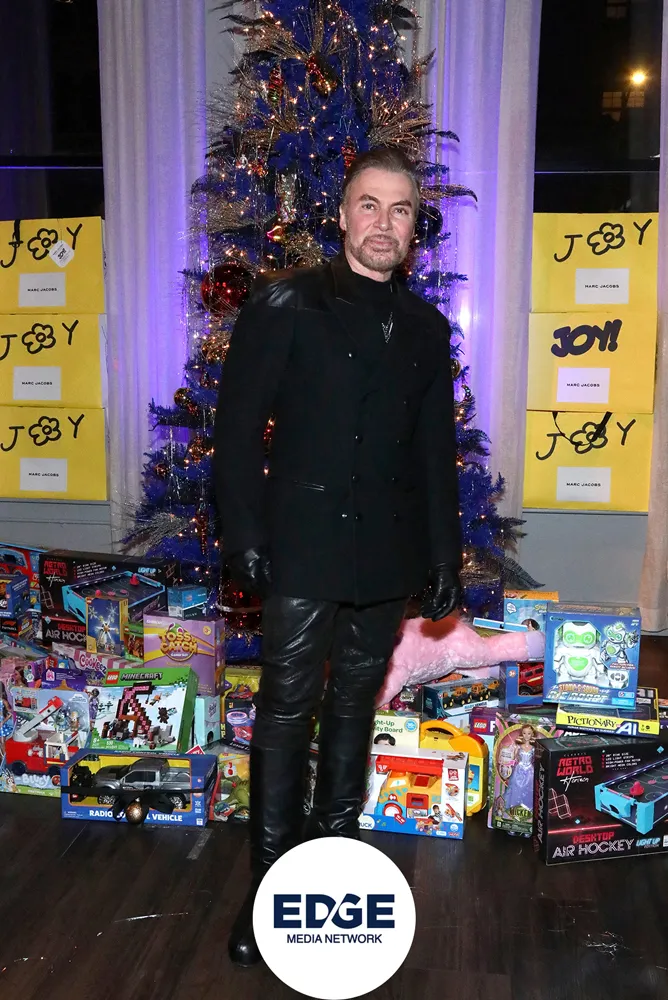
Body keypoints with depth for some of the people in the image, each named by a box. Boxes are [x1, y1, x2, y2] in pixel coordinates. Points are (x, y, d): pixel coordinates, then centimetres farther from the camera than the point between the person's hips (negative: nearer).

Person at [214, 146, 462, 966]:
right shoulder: (286, 304, -2)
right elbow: (237, 424, -5)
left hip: (385, 558, 4)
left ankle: (334, 846, 32)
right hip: (300, 550, -3)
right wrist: (244, 536, -10)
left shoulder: (425, 327, 10)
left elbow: (437, 453, 13)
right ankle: (271, 876, 17)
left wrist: (445, 555, 10)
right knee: (287, 707, 2)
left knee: (355, 705, 14)